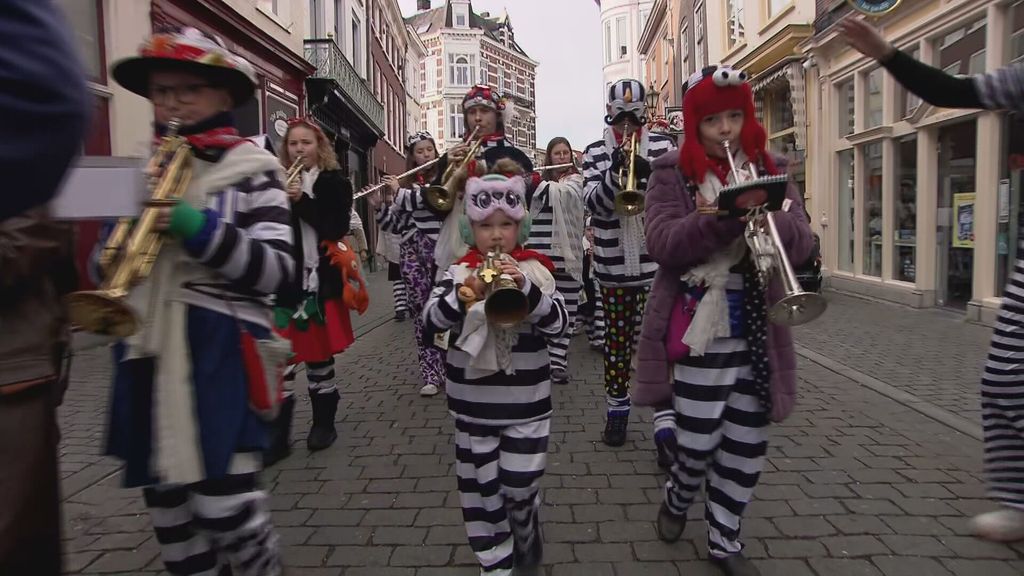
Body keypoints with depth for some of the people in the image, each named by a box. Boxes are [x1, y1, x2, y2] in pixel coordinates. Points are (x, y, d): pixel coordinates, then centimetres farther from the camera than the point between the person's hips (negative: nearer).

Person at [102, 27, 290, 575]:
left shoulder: (252, 168, -3)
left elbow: (276, 270, -12)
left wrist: (200, 230, -23)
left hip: (220, 358, -5)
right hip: (147, 358, 6)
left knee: (224, 508, -5)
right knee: (166, 506, 14)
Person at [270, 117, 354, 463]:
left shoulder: (335, 182, 3)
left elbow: (337, 228, -11)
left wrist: (301, 200, -18)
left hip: (320, 280, -2)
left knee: (319, 353, 8)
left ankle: (324, 423, 24)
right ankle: (278, 434, 9)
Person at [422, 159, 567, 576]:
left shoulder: (535, 270, -3)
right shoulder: (458, 272, -2)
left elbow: (557, 323, -13)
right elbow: (430, 322, -11)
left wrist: (524, 287, -30)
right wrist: (463, 295, -30)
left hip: (525, 402, -1)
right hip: (473, 403, 1)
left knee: (520, 486, 5)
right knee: (480, 489, 11)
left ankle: (526, 534, 39)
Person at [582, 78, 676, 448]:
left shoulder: (662, 146, 5)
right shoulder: (595, 152, 5)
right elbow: (594, 204, -5)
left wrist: (648, 172, -20)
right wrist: (615, 172, -22)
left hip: (655, 260, -1)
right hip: (613, 262, 1)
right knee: (617, 339, 11)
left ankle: (665, 424, 1)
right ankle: (617, 409, 27)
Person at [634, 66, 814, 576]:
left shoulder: (771, 171, 9)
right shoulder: (673, 175, -1)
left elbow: (801, 243, -2)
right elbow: (663, 243, -15)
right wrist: (723, 217, -28)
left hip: (758, 332, 4)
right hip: (700, 330, -3)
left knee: (747, 447, 10)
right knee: (699, 443, 3)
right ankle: (676, 498, 36)